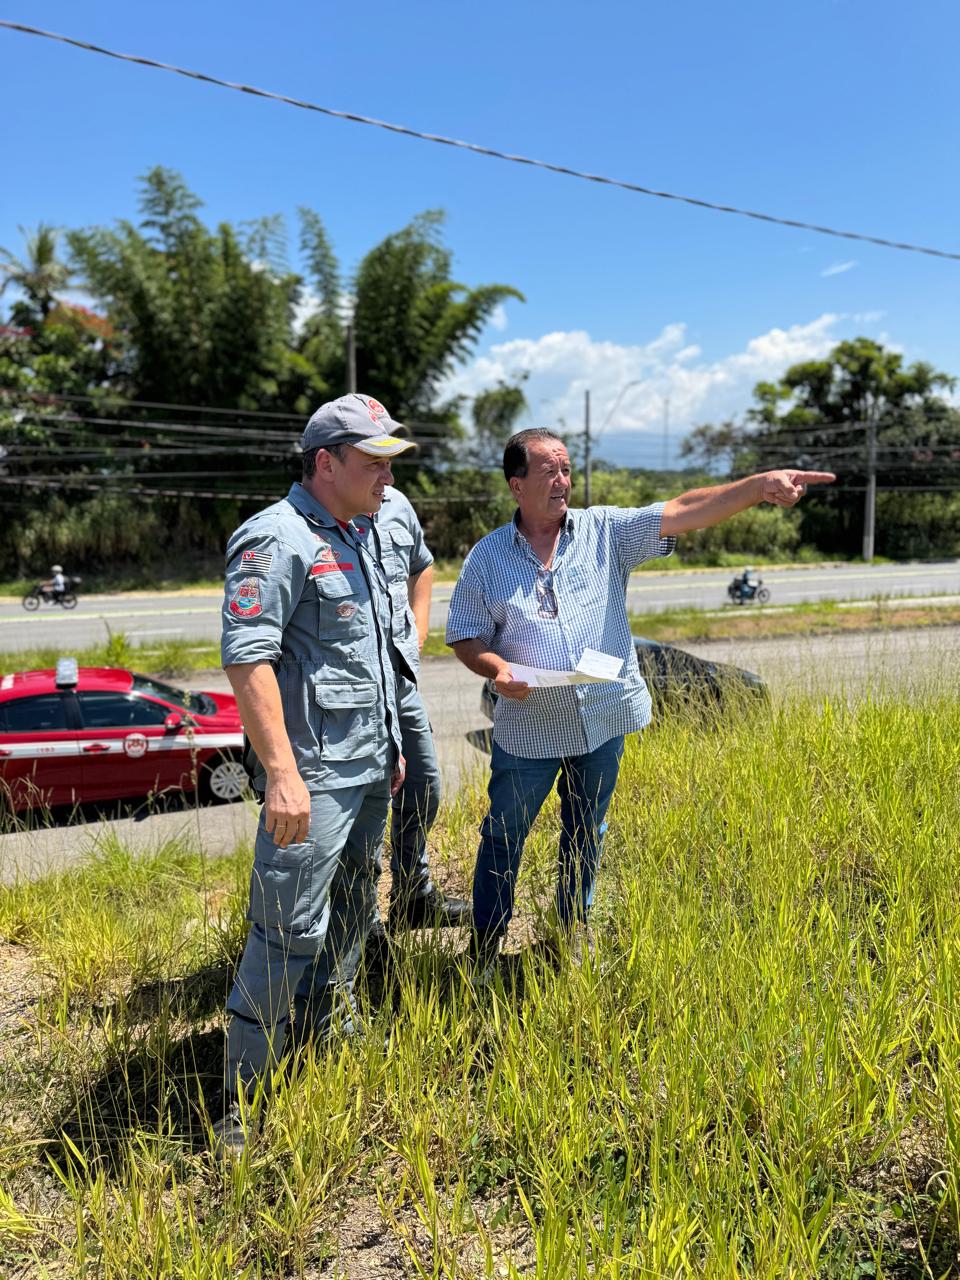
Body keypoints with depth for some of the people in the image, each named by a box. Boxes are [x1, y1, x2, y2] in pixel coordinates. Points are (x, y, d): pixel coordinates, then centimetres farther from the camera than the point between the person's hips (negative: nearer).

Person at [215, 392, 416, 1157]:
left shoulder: (357, 536, 15)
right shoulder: (278, 540, -14)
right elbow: (247, 658, -22)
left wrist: (392, 745, 22)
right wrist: (281, 772, -27)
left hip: (368, 769, 9)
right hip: (314, 775, -9)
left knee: (352, 909, 19)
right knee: (291, 930, -6)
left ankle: (331, 1024, 38)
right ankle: (244, 1099, 7)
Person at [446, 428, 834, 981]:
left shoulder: (606, 531, -3)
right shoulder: (487, 558, -4)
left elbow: (683, 511, -14)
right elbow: (466, 638, 0)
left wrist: (759, 485, -27)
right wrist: (497, 670, -21)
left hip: (603, 721, 2)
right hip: (528, 729, -1)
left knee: (586, 835, 18)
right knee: (504, 837, 11)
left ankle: (573, 936, 39)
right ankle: (484, 946, 31)